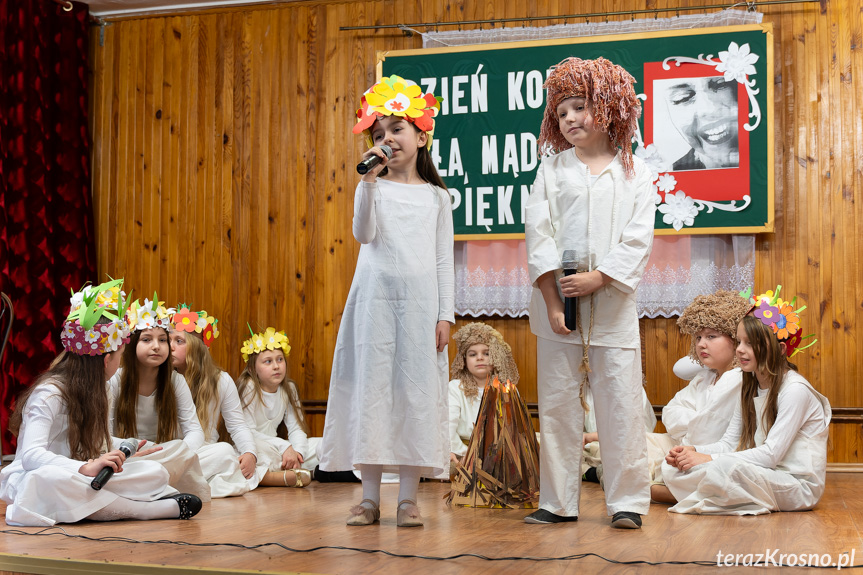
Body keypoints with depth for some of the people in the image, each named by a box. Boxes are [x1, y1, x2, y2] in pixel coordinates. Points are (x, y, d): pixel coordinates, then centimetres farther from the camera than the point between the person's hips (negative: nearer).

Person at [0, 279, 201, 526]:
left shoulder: (91, 391, 10)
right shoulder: (49, 394, -17)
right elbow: (31, 456, -32)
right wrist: (86, 468, -44)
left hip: (75, 479, 7)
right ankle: (151, 509, -40)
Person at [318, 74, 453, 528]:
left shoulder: (436, 196, 10)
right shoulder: (373, 187, 8)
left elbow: (443, 260, 7)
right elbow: (363, 234, -10)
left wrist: (445, 315, 0)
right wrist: (370, 179, -17)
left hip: (420, 300, 0)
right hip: (375, 295, 0)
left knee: (416, 388, 0)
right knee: (371, 385, -1)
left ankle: (408, 498, 6)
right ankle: (370, 496, 6)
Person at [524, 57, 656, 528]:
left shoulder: (633, 173, 4)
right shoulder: (552, 169, 7)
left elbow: (638, 240, -3)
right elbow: (537, 233, -1)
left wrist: (597, 279, -15)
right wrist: (552, 299, -10)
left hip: (611, 304, -1)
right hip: (557, 302, 2)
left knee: (621, 402, -1)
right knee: (556, 403, 6)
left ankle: (627, 501, 9)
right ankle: (558, 502, 15)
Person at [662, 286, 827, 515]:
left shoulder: (795, 390, -15)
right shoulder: (750, 388, 12)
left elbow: (771, 454, -23)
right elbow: (729, 443, 8)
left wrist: (710, 459, -27)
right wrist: (694, 451, -12)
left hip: (799, 486, -8)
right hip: (761, 476, 8)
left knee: (725, 467, -37)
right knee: (673, 467, -6)